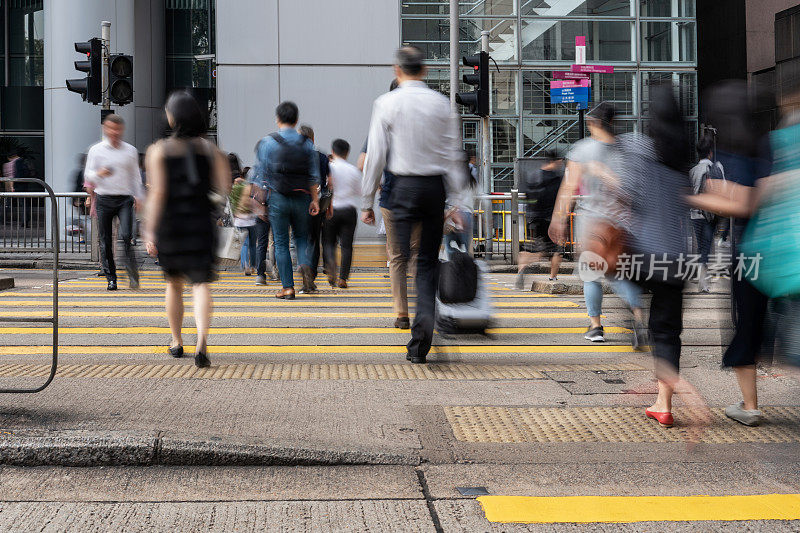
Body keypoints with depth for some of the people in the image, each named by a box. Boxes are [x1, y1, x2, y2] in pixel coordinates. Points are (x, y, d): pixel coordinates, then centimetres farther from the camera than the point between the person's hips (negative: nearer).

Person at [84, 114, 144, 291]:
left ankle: (132, 272, -7)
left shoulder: (130, 151, 11)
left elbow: (135, 175, 18)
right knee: (106, 241, 1)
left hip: (125, 199, 0)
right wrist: (99, 174, -19)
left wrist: (138, 196, 10)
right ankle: (111, 278, 10)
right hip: (104, 199, 0)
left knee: (126, 236, -17)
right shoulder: (96, 150, 6)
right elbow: (88, 175, 3)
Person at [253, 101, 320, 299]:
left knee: (281, 243, 3)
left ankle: (287, 287, 2)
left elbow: (261, 173, -2)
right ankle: (304, 264, -12)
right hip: (301, 198, 2)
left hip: (278, 198, -2)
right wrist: (315, 200, 9)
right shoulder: (306, 144, 3)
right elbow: (314, 176, 4)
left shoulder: (268, 142, -3)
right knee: (301, 237, 18)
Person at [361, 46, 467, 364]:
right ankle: (420, 343, 2)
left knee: (400, 259, 1)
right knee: (428, 262, 7)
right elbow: (454, 155, 5)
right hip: (436, 186, 3)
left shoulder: (387, 103, -2)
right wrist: (456, 202, 9)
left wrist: (367, 201, 3)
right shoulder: (441, 103, 6)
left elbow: (376, 155, -3)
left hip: (403, 186, -3)